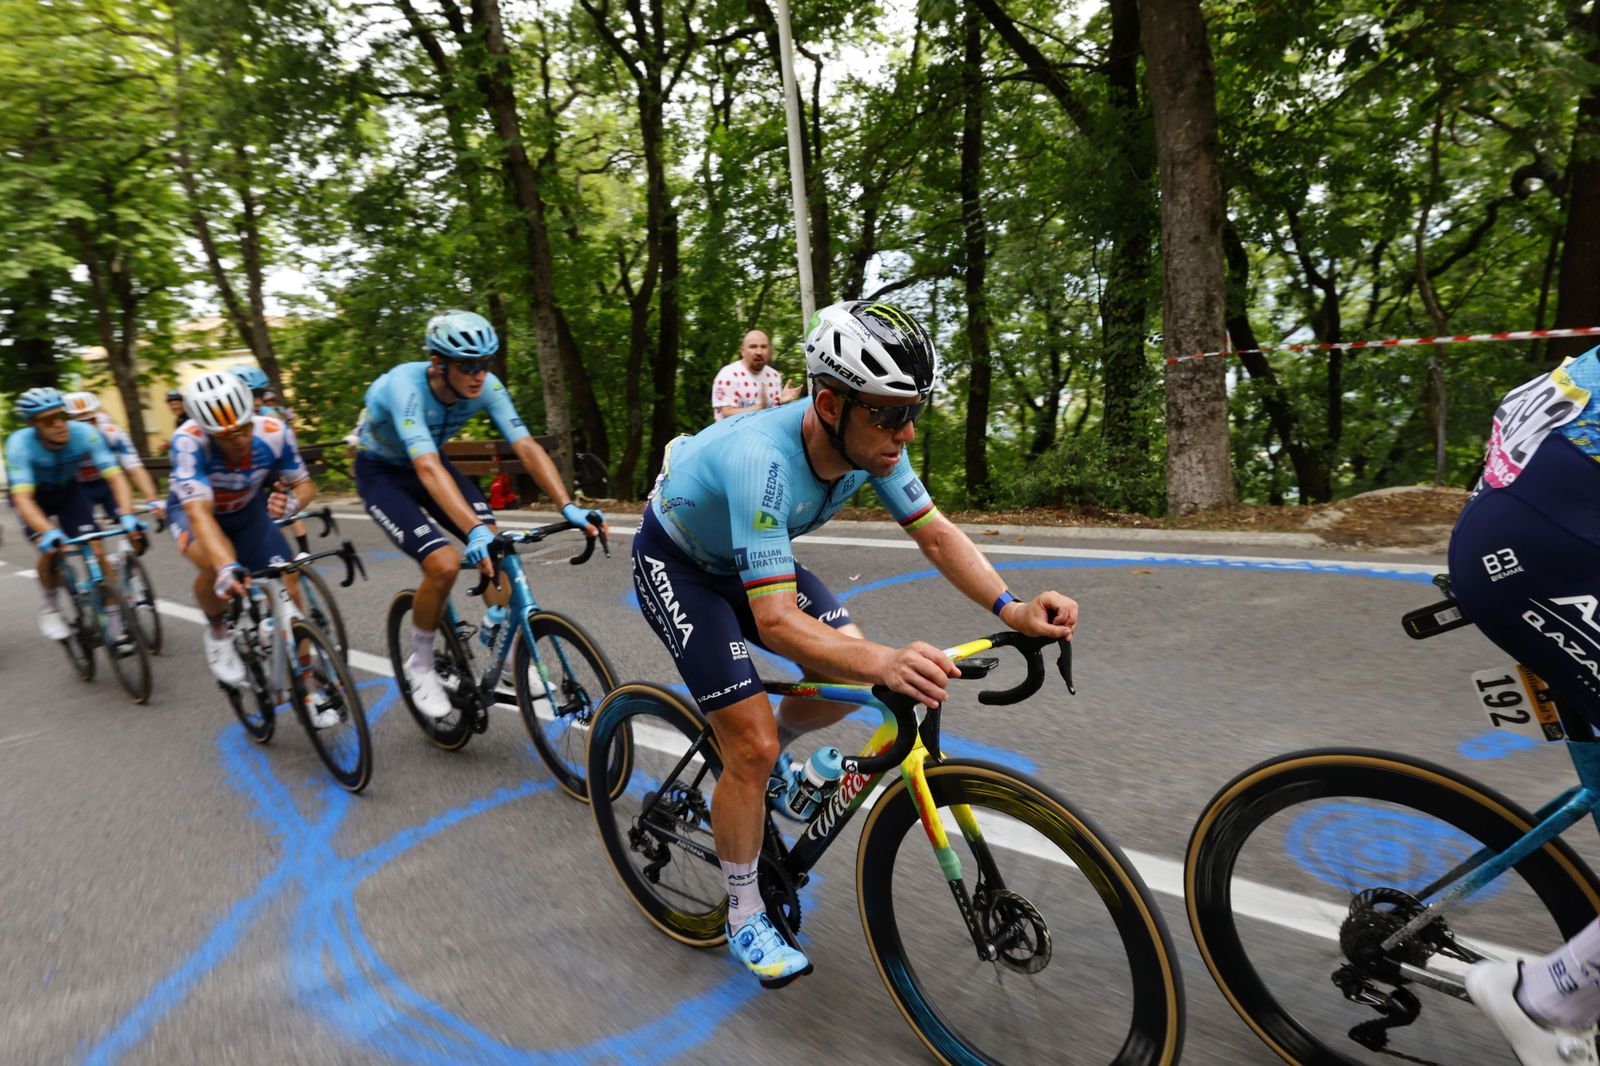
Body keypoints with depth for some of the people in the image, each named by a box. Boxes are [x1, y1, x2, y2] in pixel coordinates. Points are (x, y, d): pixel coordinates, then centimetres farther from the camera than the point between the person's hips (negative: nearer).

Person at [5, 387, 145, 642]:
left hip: (69, 490, 1)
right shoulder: (20, 443, -33)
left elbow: (115, 477, -31)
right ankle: (49, 608, 5)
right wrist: (49, 532, -56)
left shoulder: (83, 433, -29)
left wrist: (127, 516, -47)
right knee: (51, 550, -23)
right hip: (33, 496, -1)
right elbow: (22, 498, -40)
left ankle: (115, 616, -1)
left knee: (96, 551, -14)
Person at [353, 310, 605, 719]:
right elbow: (427, 469, -48)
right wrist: (475, 530, -61)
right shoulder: (405, 386, -36)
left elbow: (526, 446, -27)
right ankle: (420, 666, 1)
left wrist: (568, 507, -41)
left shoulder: (485, 386, -21)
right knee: (444, 563, -24)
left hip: (431, 463, 5)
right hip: (382, 472, -5)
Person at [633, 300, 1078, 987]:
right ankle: (745, 918, 11)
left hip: (745, 554, 7)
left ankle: (765, 752, 23)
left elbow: (935, 533, -14)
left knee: (853, 675, -7)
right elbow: (776, 622, -45)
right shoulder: (763, 461, -41)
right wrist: (885, 662, -60)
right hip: (675, 563, -6)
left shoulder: (870, 439, -20)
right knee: (753, 749, -12)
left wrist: (1012, 609, -29)